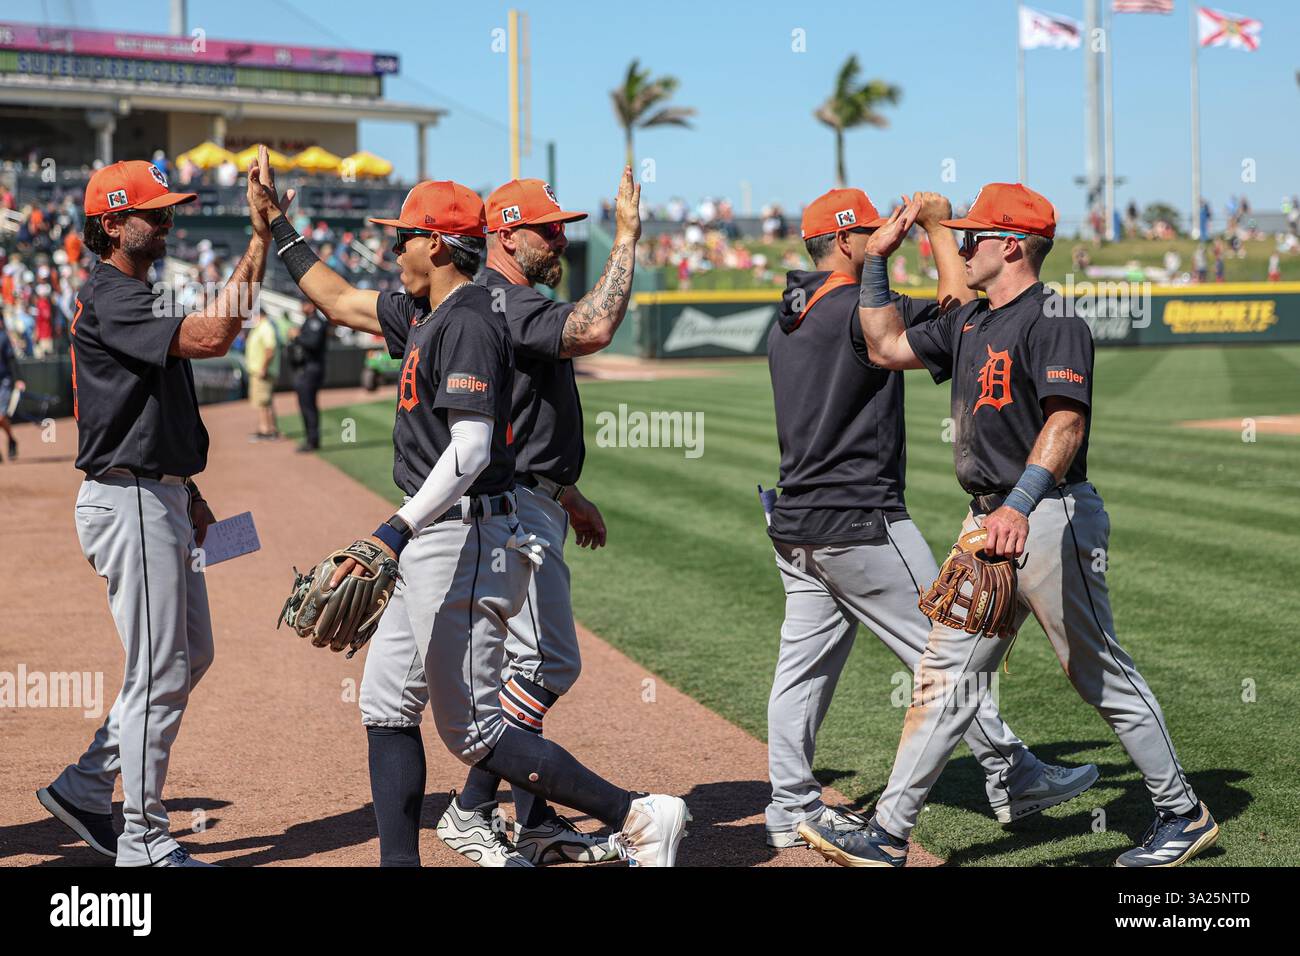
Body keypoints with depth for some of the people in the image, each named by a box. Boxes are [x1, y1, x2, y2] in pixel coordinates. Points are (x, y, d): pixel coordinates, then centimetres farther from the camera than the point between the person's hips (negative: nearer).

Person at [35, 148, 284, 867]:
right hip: (129, 504, -10)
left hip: (159, 499, 10)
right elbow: (210, 337, -30)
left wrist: (187, 493, 19)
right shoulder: (107, 299, -16)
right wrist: (260, 237, -30)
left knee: (191, 654, 16)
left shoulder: (133, 296, 17)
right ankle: (143, 843, 7)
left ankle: (83, 788, 25)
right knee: (160, 674, -4)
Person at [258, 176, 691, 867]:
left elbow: (470, 451, -26)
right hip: (433, 546, 11)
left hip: (464, 542, -11)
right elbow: (340, 302, 31)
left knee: (473, 731, -7)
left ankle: (636, 817, -4)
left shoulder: (469, 323, -16)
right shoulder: (425, 314, 14)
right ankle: (400, 861, 15)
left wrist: (395, 532, -34)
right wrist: (279, 232, 32)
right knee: (386, 704, 11)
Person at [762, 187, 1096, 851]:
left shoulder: (785, 322, 13)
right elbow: (960, 306, -13)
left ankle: (792, 808, 13)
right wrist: (936, 224, 0)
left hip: (794, 523, 9)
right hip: (860, 522, -9)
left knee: (804, 663, 9)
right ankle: (1011, 777, 10)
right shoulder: (858, 310, -15)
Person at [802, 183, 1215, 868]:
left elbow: (1066, 421, -25)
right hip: (989, 522, 9)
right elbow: (888, 348, 24)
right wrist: (876, 261, 17)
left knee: (1101, 674, 2)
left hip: (1050, 519, -9)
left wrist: (1020, 505, -38)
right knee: (946, 674, 6)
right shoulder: (969, 321, 15)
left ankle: (1183, 815, 18)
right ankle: (887, 837, 8)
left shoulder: (1053, 319, -13)